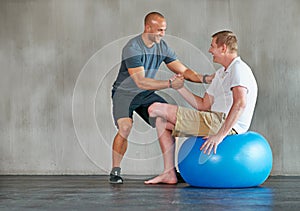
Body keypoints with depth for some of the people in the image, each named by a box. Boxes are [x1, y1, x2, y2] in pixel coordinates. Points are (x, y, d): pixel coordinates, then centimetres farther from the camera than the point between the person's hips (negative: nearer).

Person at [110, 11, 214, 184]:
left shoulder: (163, 47, -2)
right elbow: (141, 81, -29)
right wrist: (170, 84, -33)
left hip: (147, 95, 6)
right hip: (124, 93, -6)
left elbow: (183, 70, 0)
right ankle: (115, 171, -11)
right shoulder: (132, 48, -23)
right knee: (125, 127, -29)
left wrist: (204, 78, -17)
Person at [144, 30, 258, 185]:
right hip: (215, 121, 11)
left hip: (225, 124, -11)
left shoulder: (238, 68, -11)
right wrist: (180, 88, 18)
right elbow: (204, 105, 21)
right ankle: (169, 173, 4)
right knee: (162, 121, 12)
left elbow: (240, 103, -26)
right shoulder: (221, 73, 22)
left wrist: (220, 135, -31)